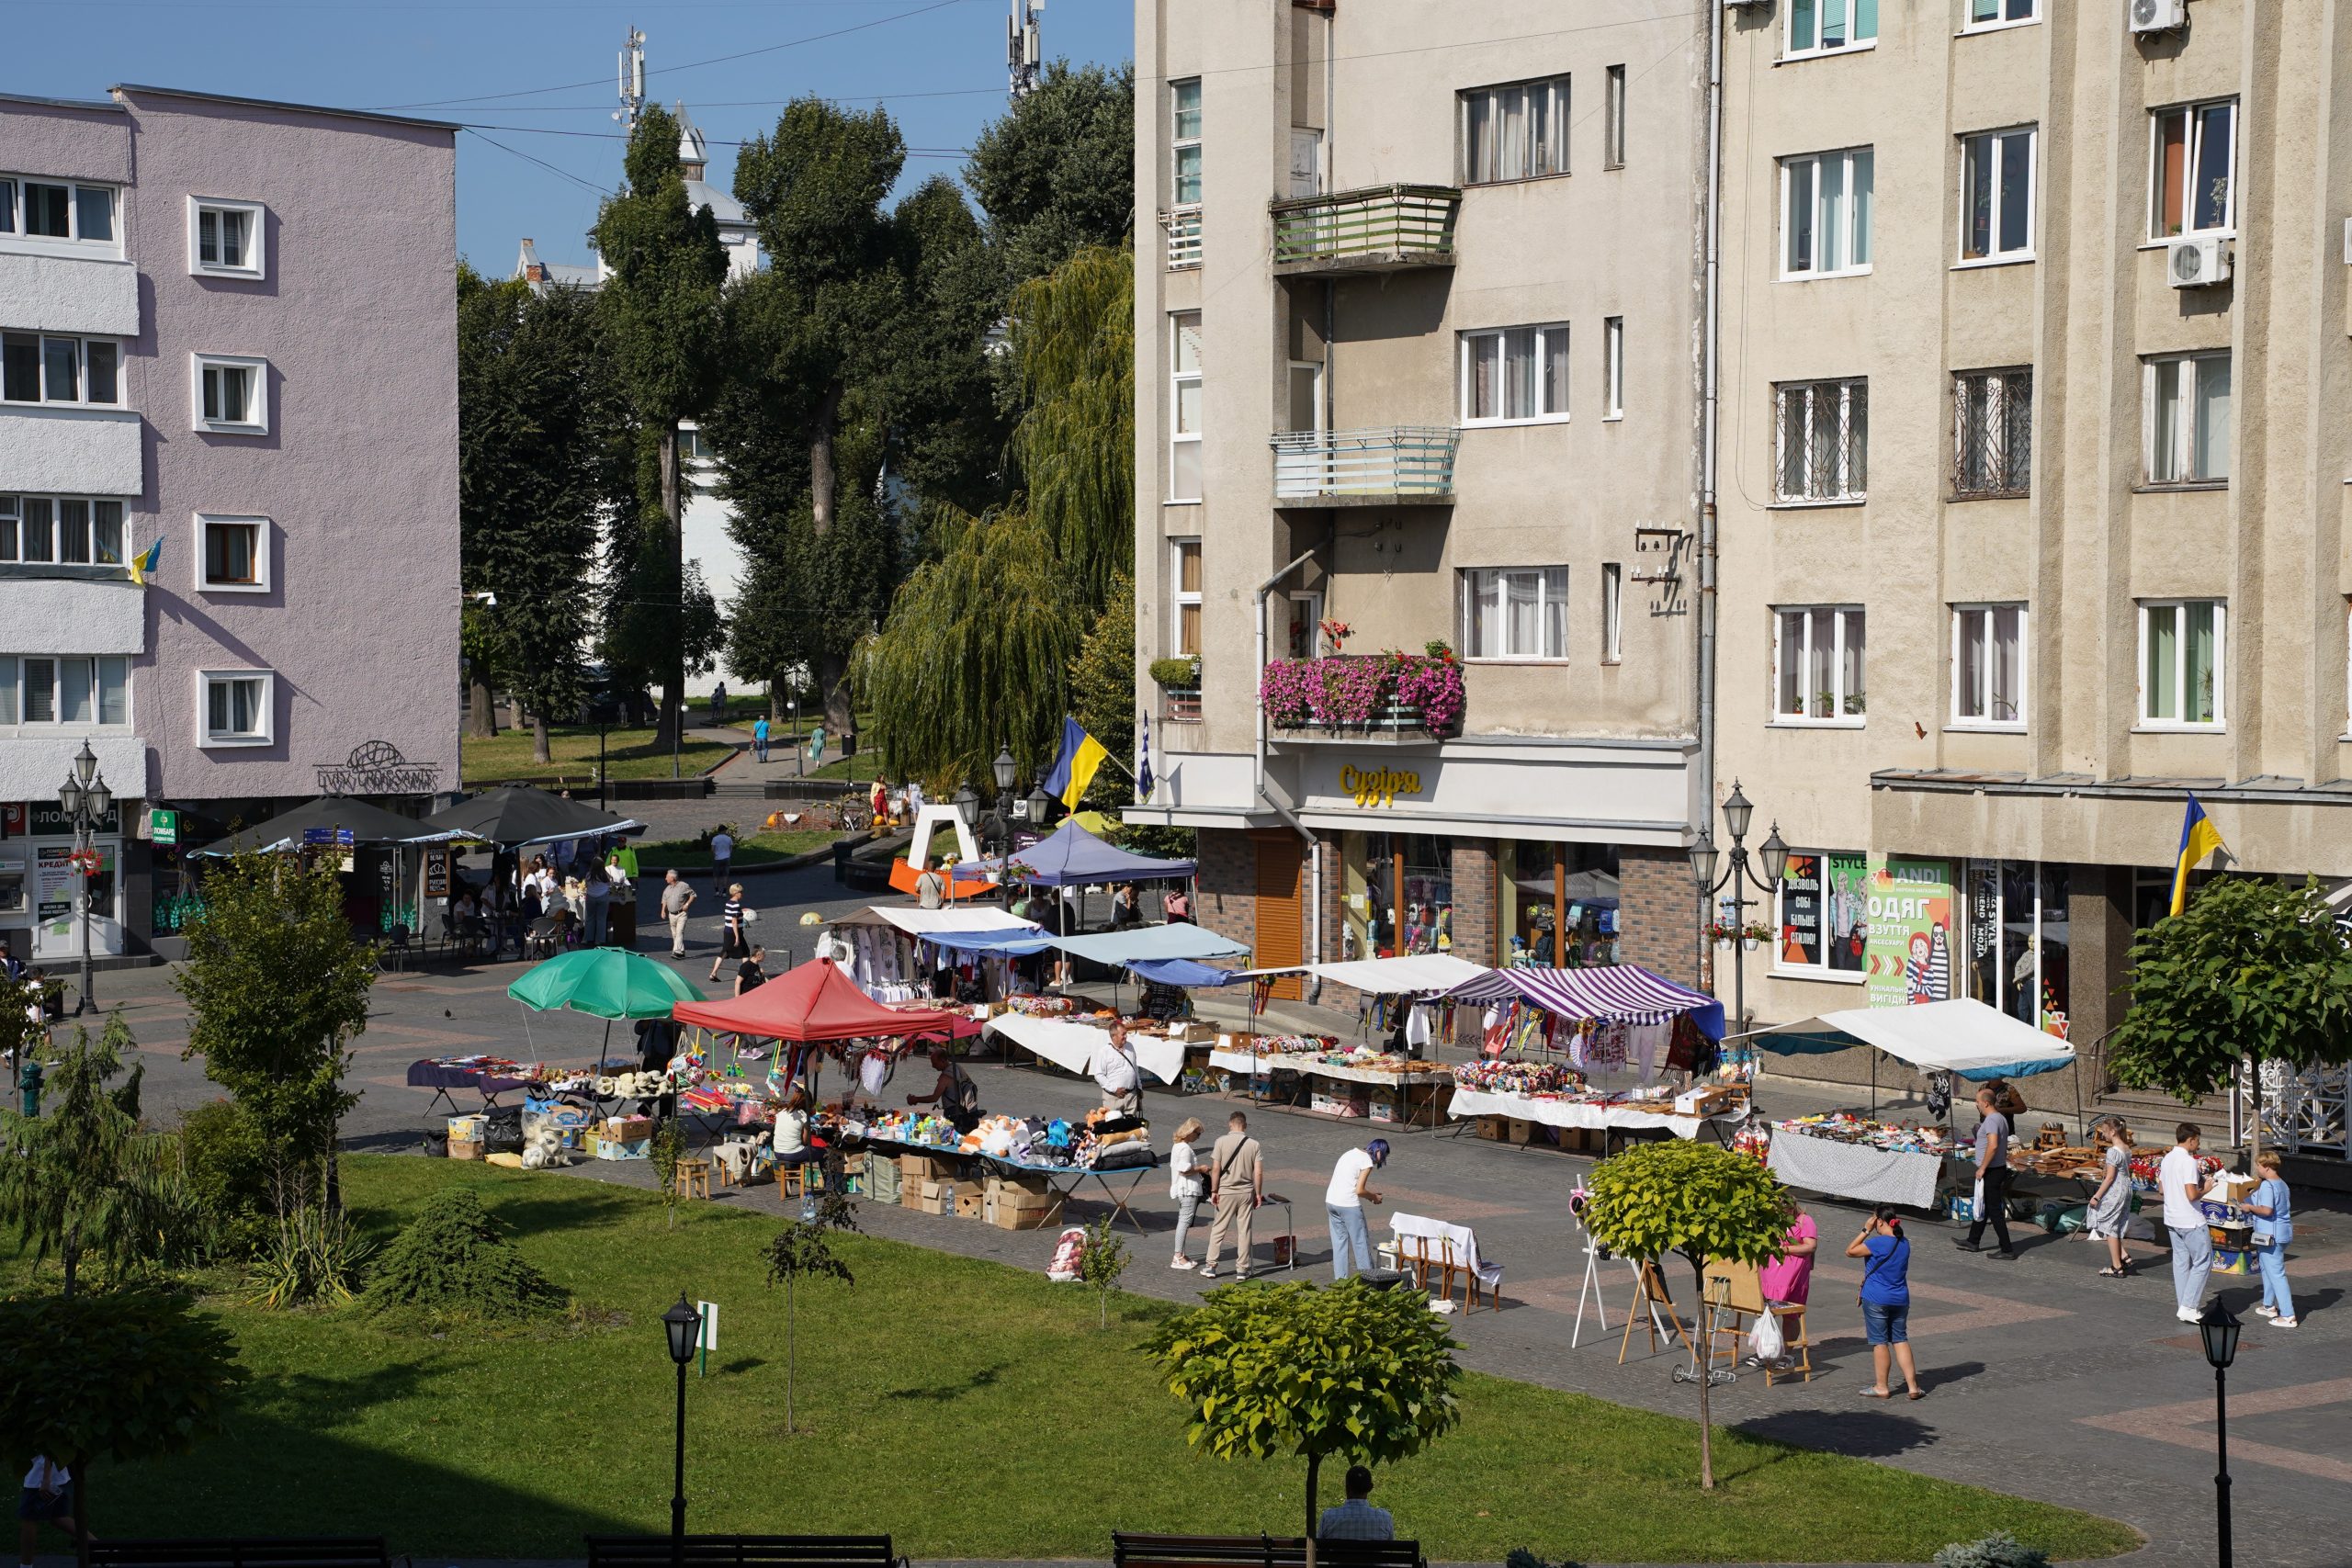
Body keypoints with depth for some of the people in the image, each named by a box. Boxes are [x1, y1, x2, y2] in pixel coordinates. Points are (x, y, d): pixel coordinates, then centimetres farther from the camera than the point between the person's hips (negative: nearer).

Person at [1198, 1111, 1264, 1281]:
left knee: (1218, 1229, 8)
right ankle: (1242, 1269, 10)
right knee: (1244, 1231, 8)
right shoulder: (1254, 1144, -2)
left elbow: (1216, 1169, -10)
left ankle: (1210, 1266, 9)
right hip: (1246, 1192, 1)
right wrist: (1258, 1194, 5)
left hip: (1226, 1192, -1)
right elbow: (1259, 1173, -4)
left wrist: (1214, 1191, -4)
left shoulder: (1222, 1141, -7)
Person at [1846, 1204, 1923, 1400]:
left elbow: (1850, 1252, -9)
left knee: (1879, 1342, 4)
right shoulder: (1904, 1244, 4)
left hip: (1876, 1299, -6)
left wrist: (1866, 1231, -7)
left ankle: (1882, 1387, 11)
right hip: (1900, 1299, 6)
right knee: (1900, 1340, 12)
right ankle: (1912, 1386, 8)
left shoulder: (1877, 1243, -19)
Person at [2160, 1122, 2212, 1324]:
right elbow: (2192, 1195, -26)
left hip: (2172, 1219, 8)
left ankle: (2183, 1306, 16)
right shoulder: (2188, 1162, -20)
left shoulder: (2167, 1159, 7)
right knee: (2203, 1262, 0)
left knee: (2181, 1262, 13)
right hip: (2191, 1221, -8)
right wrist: (2205, 1189, -5)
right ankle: (2188, 1307, -3)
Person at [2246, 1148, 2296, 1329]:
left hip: (2270, 1236, -10)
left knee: (2276, 1274, -7)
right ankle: (2269, 1306, 38)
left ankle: (2288, 1316, -9)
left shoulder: (2267, 1186, -20)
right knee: (2266, 1268, 26)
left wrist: (2250, 1207, -12)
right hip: (2283, 1232, 10)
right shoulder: (2282, 1184, 10)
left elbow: (2267, 1210, -29)